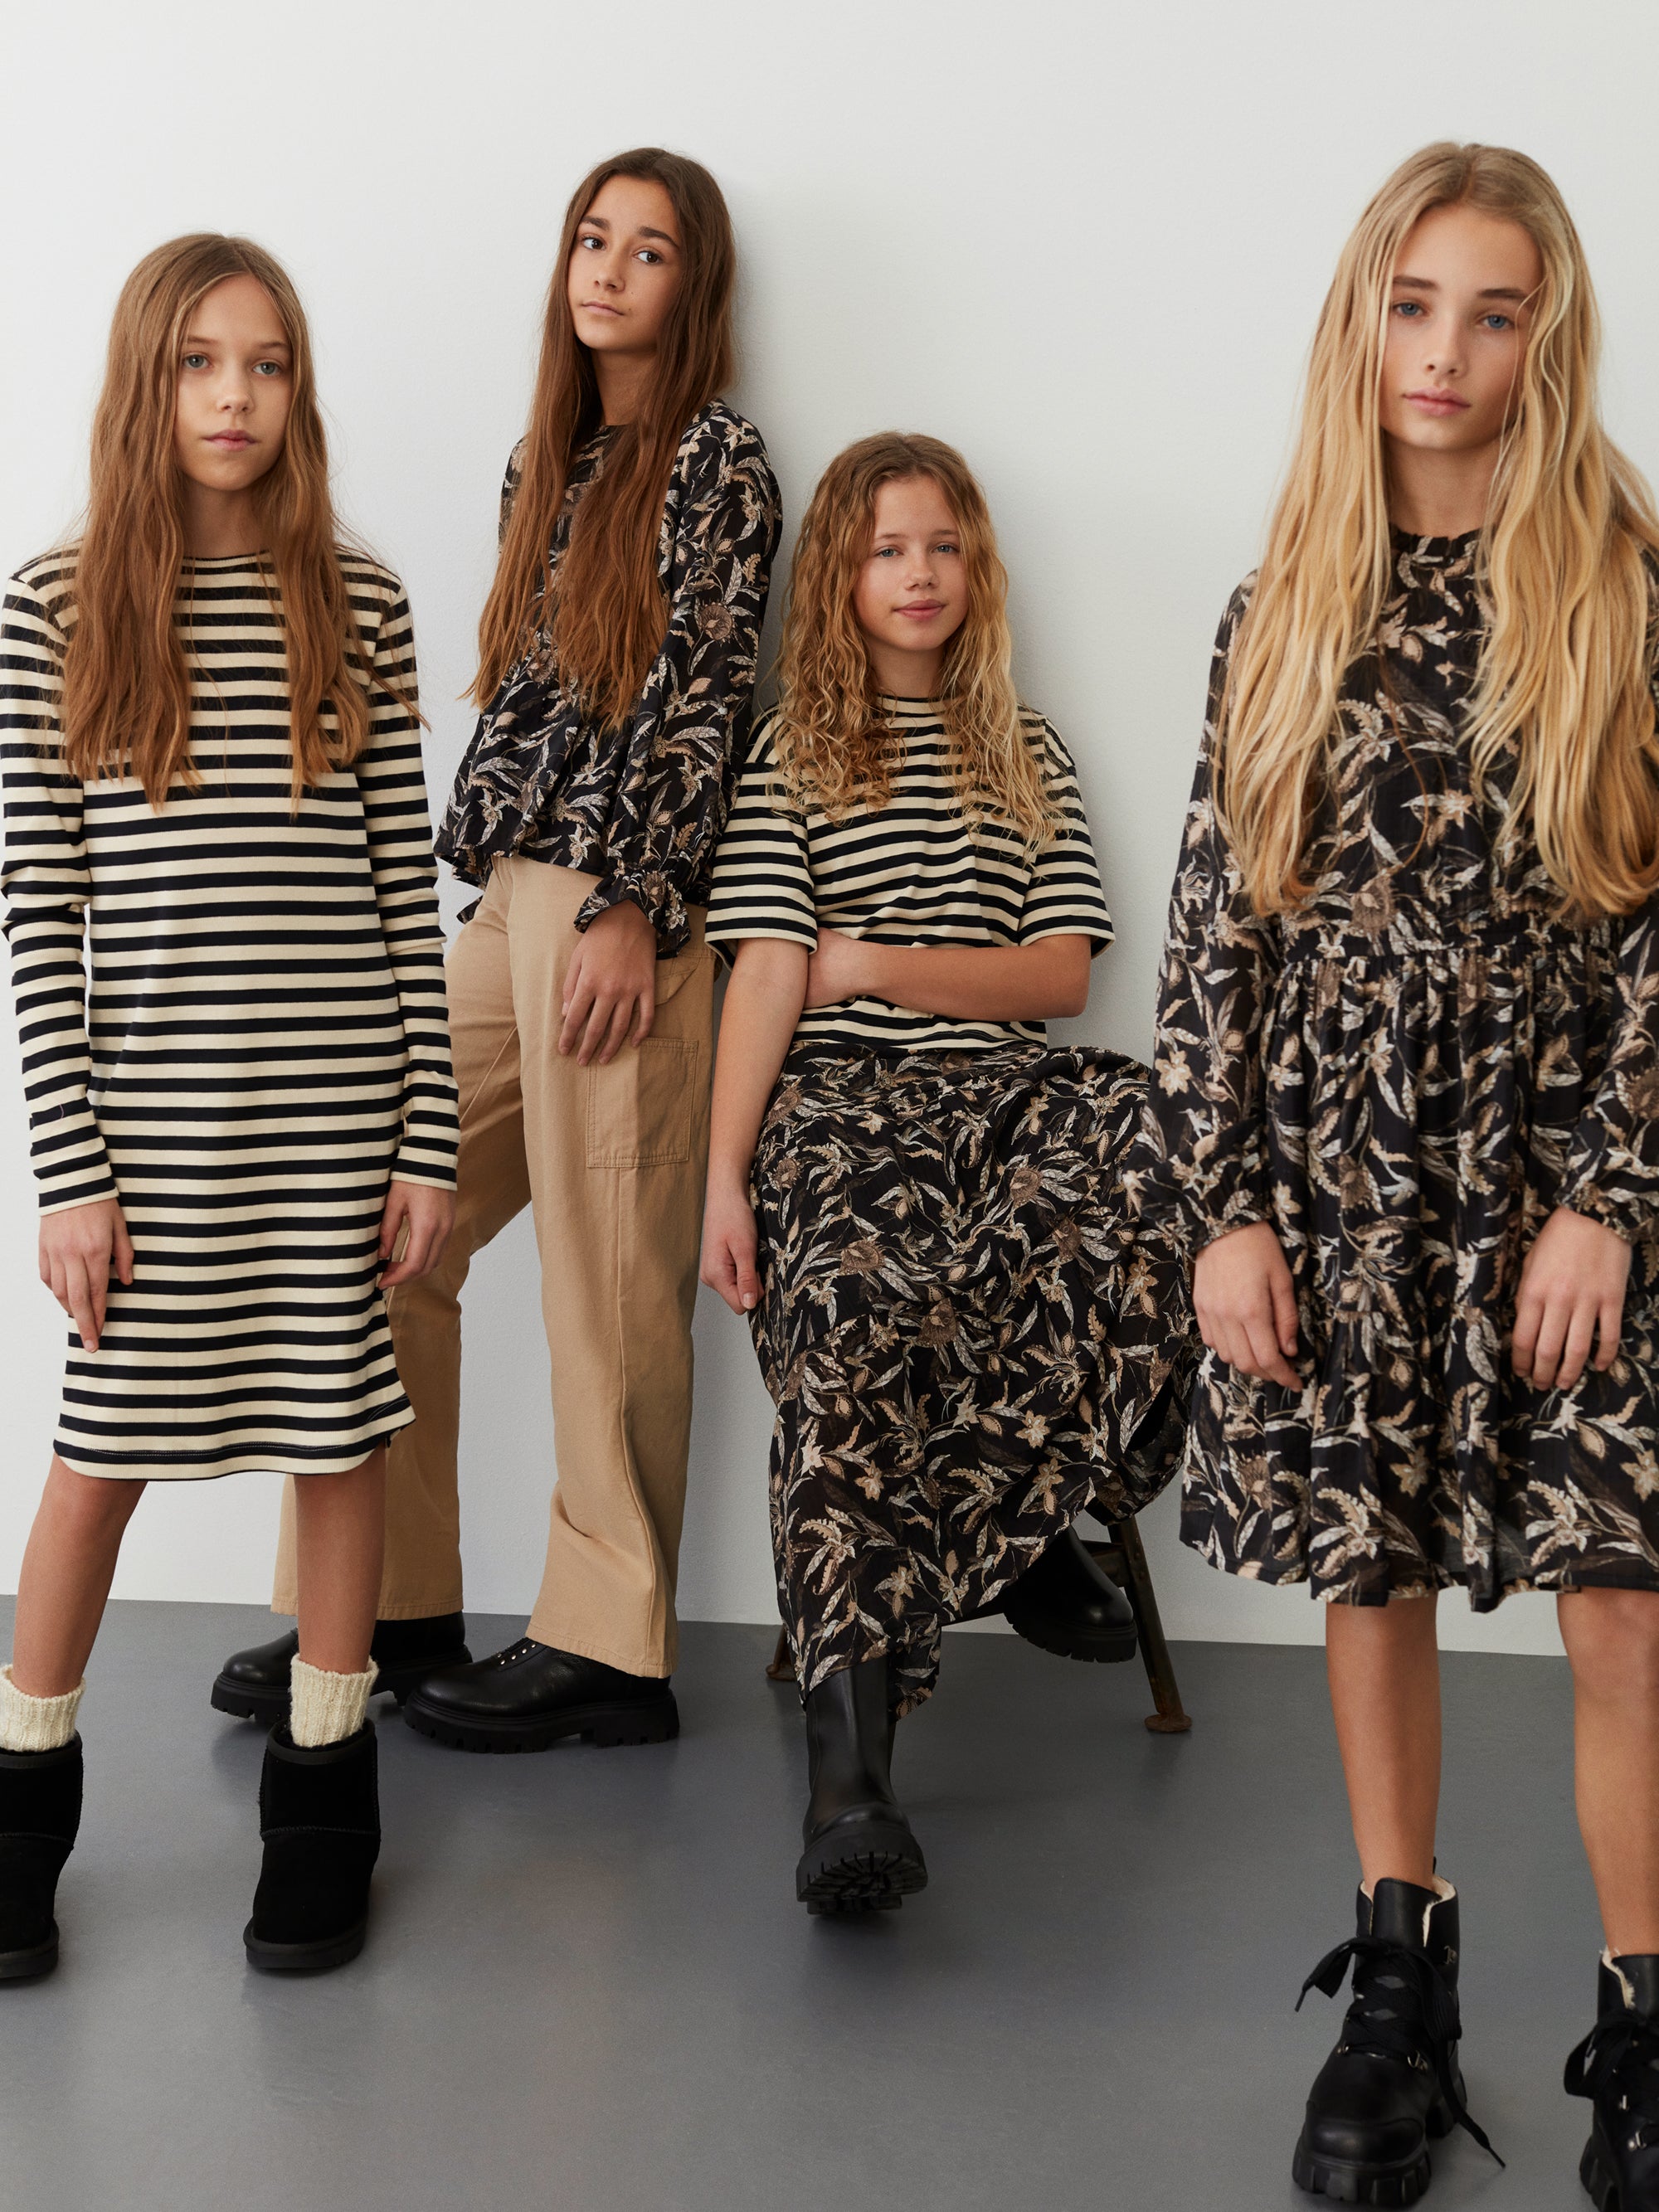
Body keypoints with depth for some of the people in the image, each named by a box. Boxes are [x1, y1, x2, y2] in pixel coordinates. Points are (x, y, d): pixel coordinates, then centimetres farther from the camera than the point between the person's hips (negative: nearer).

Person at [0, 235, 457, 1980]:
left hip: (337, 1112, 1)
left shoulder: (358, 609, 3)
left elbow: (408, 889, 3)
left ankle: (322, 1793, 27)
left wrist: (428, 1136, 0)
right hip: (147, 1113, -1)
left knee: (342, 1435, 9)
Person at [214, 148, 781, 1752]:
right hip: (508, 894, 8)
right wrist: (478, 882, 16)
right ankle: (384, 1603, 16)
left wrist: (629, 907, -16)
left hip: (620, 903, -8)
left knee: (607, 1278, -4)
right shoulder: (546, 461, 20)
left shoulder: (714, 458, -2)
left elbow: (703, 699, -9)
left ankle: (608, 1649, 5)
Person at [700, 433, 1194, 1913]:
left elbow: (1061, 974, 9)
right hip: (842, 1107, -3)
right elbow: (765, 976, 1)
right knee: (855, 1326, -34)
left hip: (1008, 1096, 3)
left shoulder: (1025, 753, 20)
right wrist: (724, 1176, -9)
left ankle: (1009, 1525, -10)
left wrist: (870, 962, -1)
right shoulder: (793, 754, 11)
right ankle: (851, 1764, -42)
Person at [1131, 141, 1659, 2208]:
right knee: (1368, 1574, 10)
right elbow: (1216, 913, 5)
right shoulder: (1287, 606, 6)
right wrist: (1217, 1203, -1)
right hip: (1335, 1172, 2)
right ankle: (1400, 1983, 26)